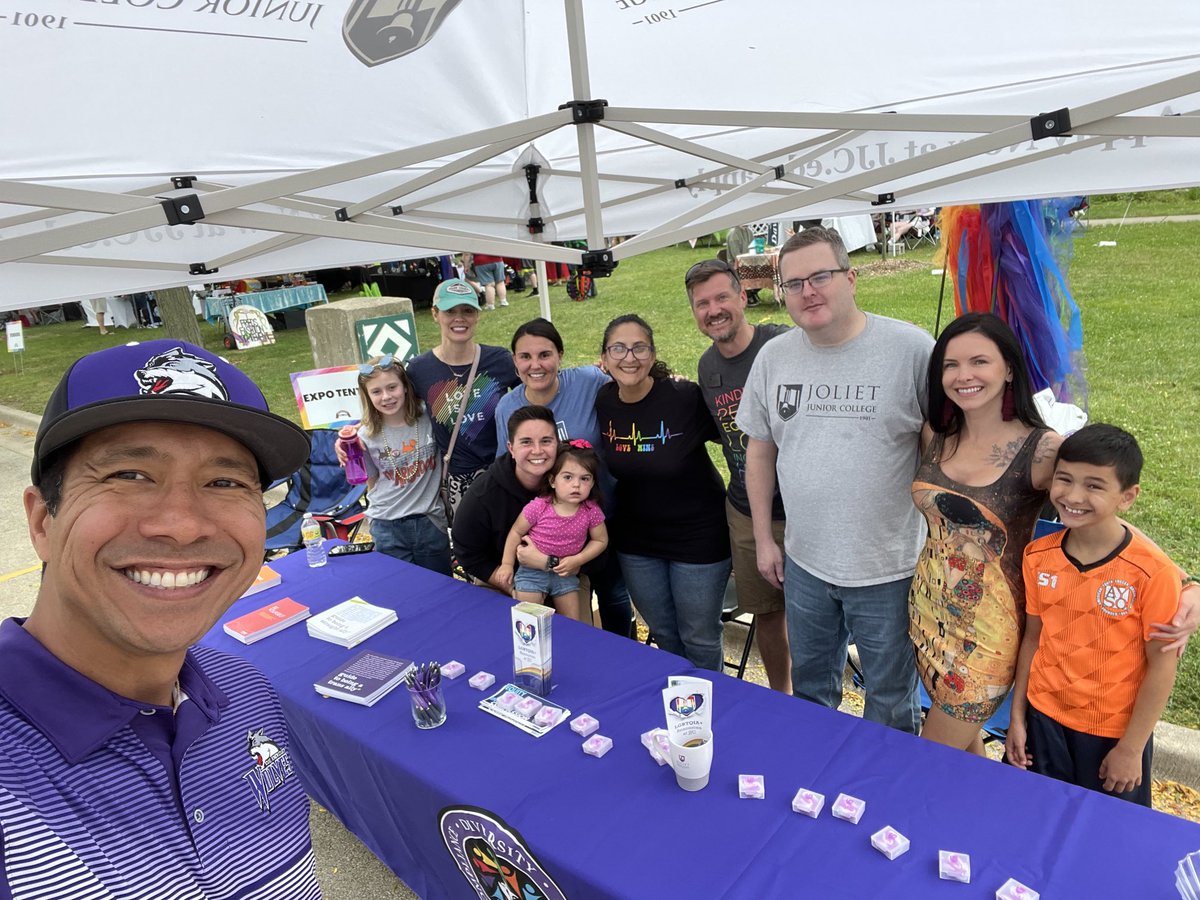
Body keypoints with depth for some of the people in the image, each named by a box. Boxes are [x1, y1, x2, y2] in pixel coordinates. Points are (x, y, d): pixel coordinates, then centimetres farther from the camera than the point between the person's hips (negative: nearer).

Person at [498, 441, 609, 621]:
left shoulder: (592, 511, -14)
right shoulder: (538, 507, -20)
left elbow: (600, 540, -1)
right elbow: (516, 532, -6)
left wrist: (577, 560, -12)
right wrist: (507, 564, -6)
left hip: (566, 574, 2)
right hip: (532, 571, -2)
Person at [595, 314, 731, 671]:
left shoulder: (686, 398, -22)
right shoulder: (602, 403, -7)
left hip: (698, 537, -4)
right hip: (635, 540, 5)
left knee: (699, 638, 11)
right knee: (663, 634, 22)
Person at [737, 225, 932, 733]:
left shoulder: (912, 349, -13)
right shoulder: (773, 358, 0)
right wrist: (763, 539, 9)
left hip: (889, 568, -4)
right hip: (804, 563, 4)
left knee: (891, 701, 16)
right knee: (809, 689, 24)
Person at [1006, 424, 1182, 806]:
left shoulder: (1153, 572, -20)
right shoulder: (1038, 556, -8)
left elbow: (1162, 666, -13)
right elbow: (1033, 637, 2)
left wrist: (1131, 749, -8)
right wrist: (1017, 717, 5)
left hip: (1115, 730, -3)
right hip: (1044, 717, 3)